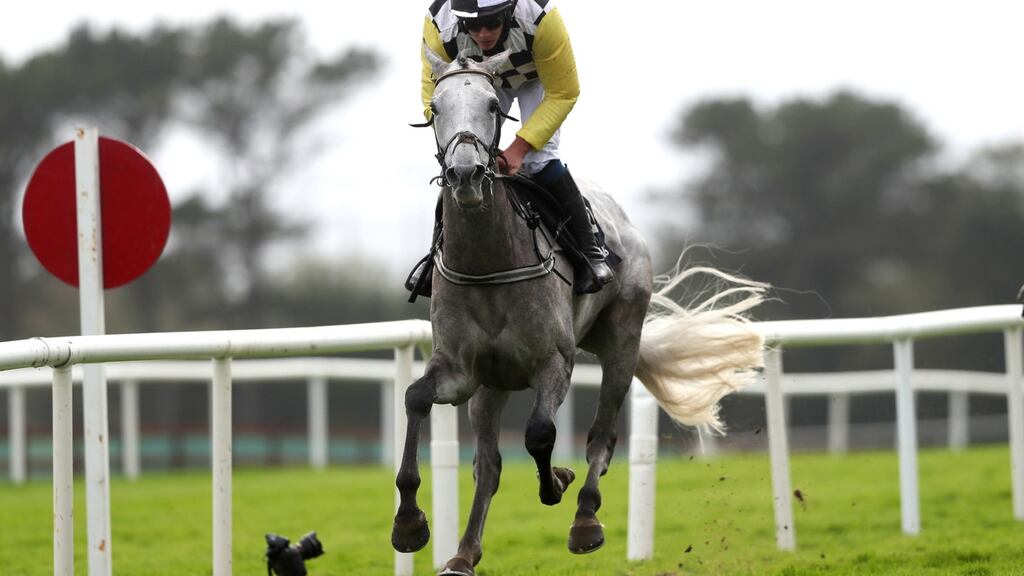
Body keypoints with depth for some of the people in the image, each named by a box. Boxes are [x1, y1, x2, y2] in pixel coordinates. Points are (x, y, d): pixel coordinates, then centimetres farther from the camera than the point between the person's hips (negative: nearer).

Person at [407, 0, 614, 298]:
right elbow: (434, 102, -27)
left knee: (539, 161, -20)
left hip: (536, 79, -2)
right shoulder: (440, 26, -38)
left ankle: (589, 251, -8)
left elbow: (563, 94, -32)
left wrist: (520, 147, -38)